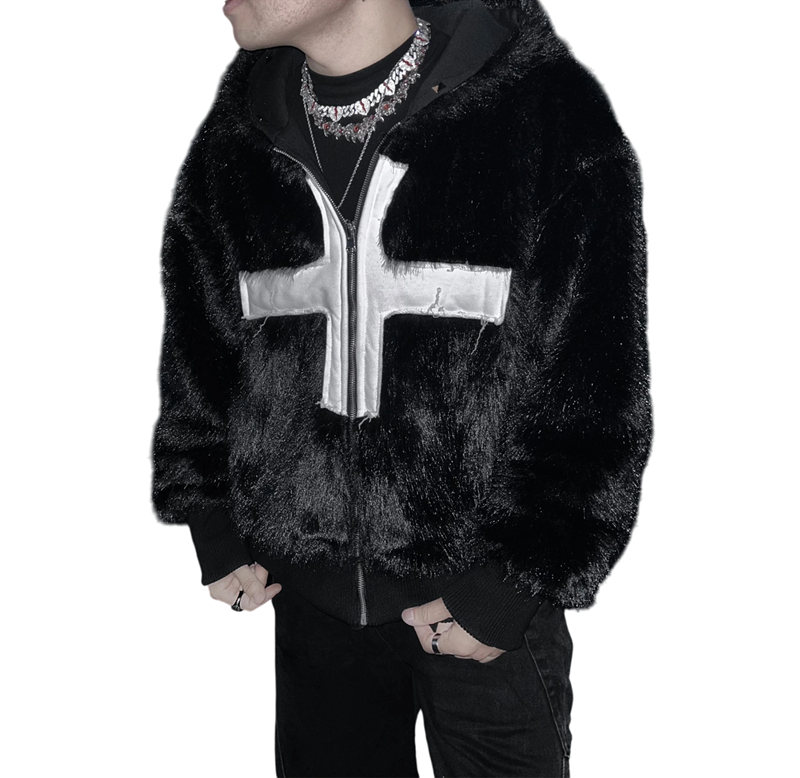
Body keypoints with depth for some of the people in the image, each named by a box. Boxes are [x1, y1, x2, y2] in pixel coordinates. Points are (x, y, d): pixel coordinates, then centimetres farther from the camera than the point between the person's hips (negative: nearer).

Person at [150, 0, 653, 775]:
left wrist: (520, 583, -11)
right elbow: (197, 345, 11)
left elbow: (599, 385, -11)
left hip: (485, 592, -3)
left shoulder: (549, 110, -12)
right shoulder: (238, 132, 2)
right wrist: (214, 527, 6)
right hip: (313, 592, 4)